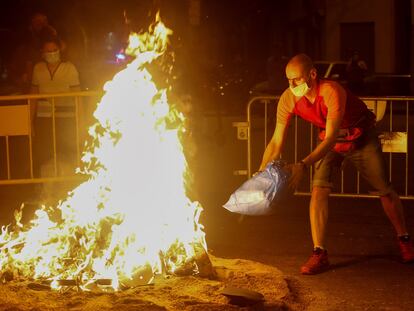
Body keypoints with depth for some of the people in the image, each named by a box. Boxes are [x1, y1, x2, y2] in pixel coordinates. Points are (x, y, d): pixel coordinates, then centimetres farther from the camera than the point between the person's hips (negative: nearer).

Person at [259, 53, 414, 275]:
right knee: (319, 190, -17)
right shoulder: (288, 99, -23)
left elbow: (331, 138, -41)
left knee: (385, 190, 5)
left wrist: (303, 165, -52)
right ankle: (319, 254, -12)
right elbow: (276, 142, -19)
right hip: (330, 140, 3)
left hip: (361, 137, -3)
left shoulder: (331, 91, -39)